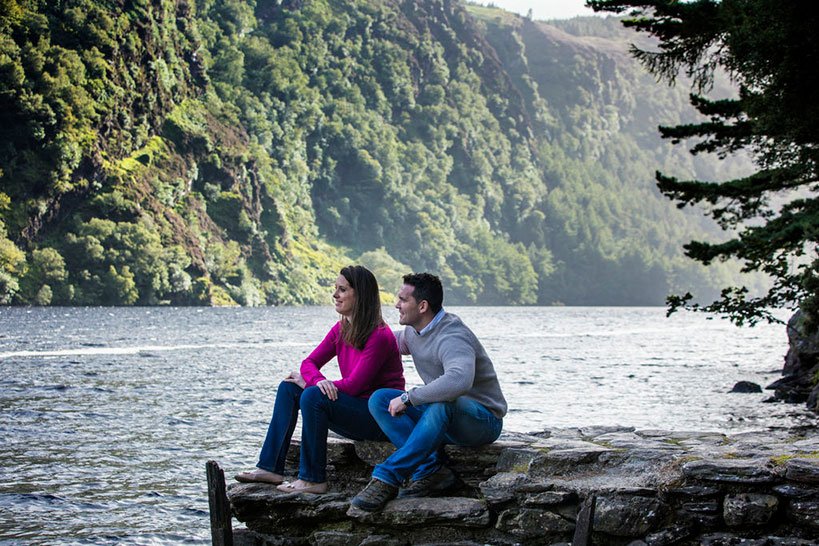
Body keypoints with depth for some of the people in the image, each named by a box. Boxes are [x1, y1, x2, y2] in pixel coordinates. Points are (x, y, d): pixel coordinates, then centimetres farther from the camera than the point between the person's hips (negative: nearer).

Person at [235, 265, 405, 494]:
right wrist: (318, 380, -21)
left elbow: (354, 385, -22)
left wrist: (308, 382, -11)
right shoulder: (341, 329, 7)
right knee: (288, 387, 0)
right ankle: (271, 468, -5)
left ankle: (313, 480, -21)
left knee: (313, 396, -29)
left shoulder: (379, 336, -20)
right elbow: (310, 362, 5)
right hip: (354, 410, 9)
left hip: (380, 418, -9)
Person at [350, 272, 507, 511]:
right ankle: (432, 469, -21)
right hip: (441, 416, 9)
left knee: (444, 404, -42)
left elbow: (459, 381, -46)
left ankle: (387, 478, -39)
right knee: (380, 399, -10)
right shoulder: (414, 332, 4)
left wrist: (408, 398, -39)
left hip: (482, 420, -9)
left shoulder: (452, 337, -25)